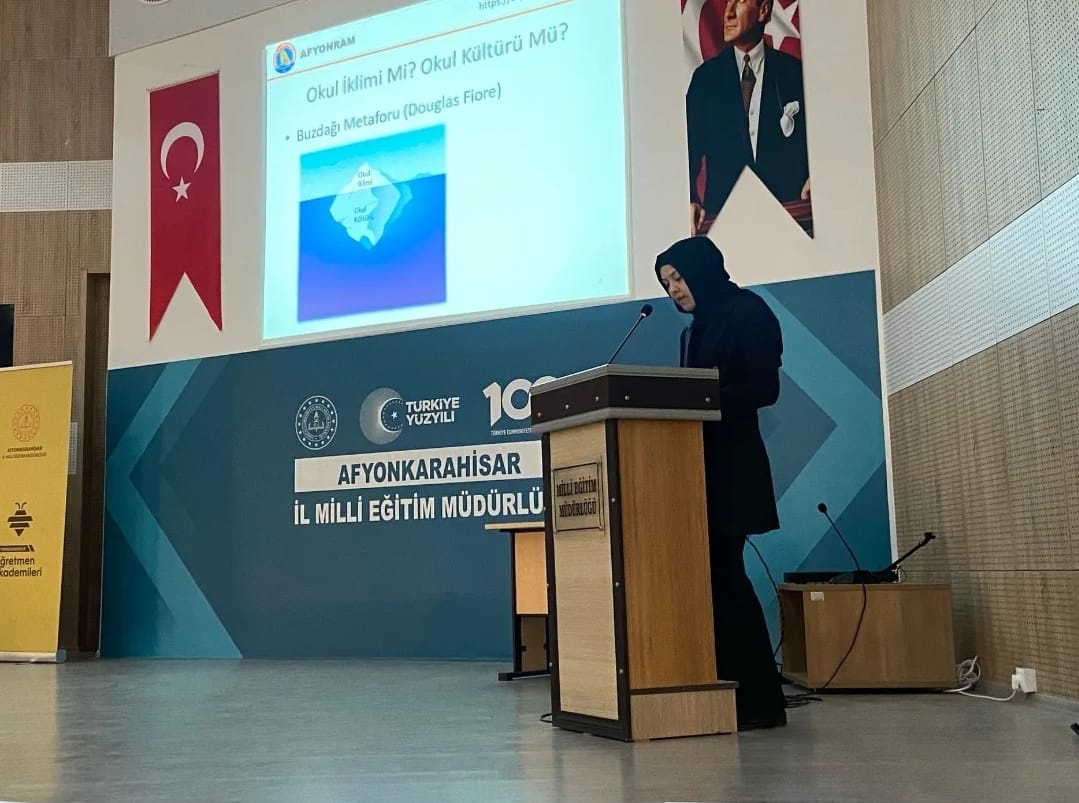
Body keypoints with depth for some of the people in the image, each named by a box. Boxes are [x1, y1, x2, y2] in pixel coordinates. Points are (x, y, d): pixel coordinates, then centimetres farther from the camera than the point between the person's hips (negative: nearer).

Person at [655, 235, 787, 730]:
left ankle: (759, 702, -4)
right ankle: (740, 696, 8)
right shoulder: (694, 331, 22)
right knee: (716, 577, 4)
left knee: (724, 576, -10)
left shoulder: (749, 313, -3)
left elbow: (764, 388, -13)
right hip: (700, 465, 8)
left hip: (732, 466, -8)